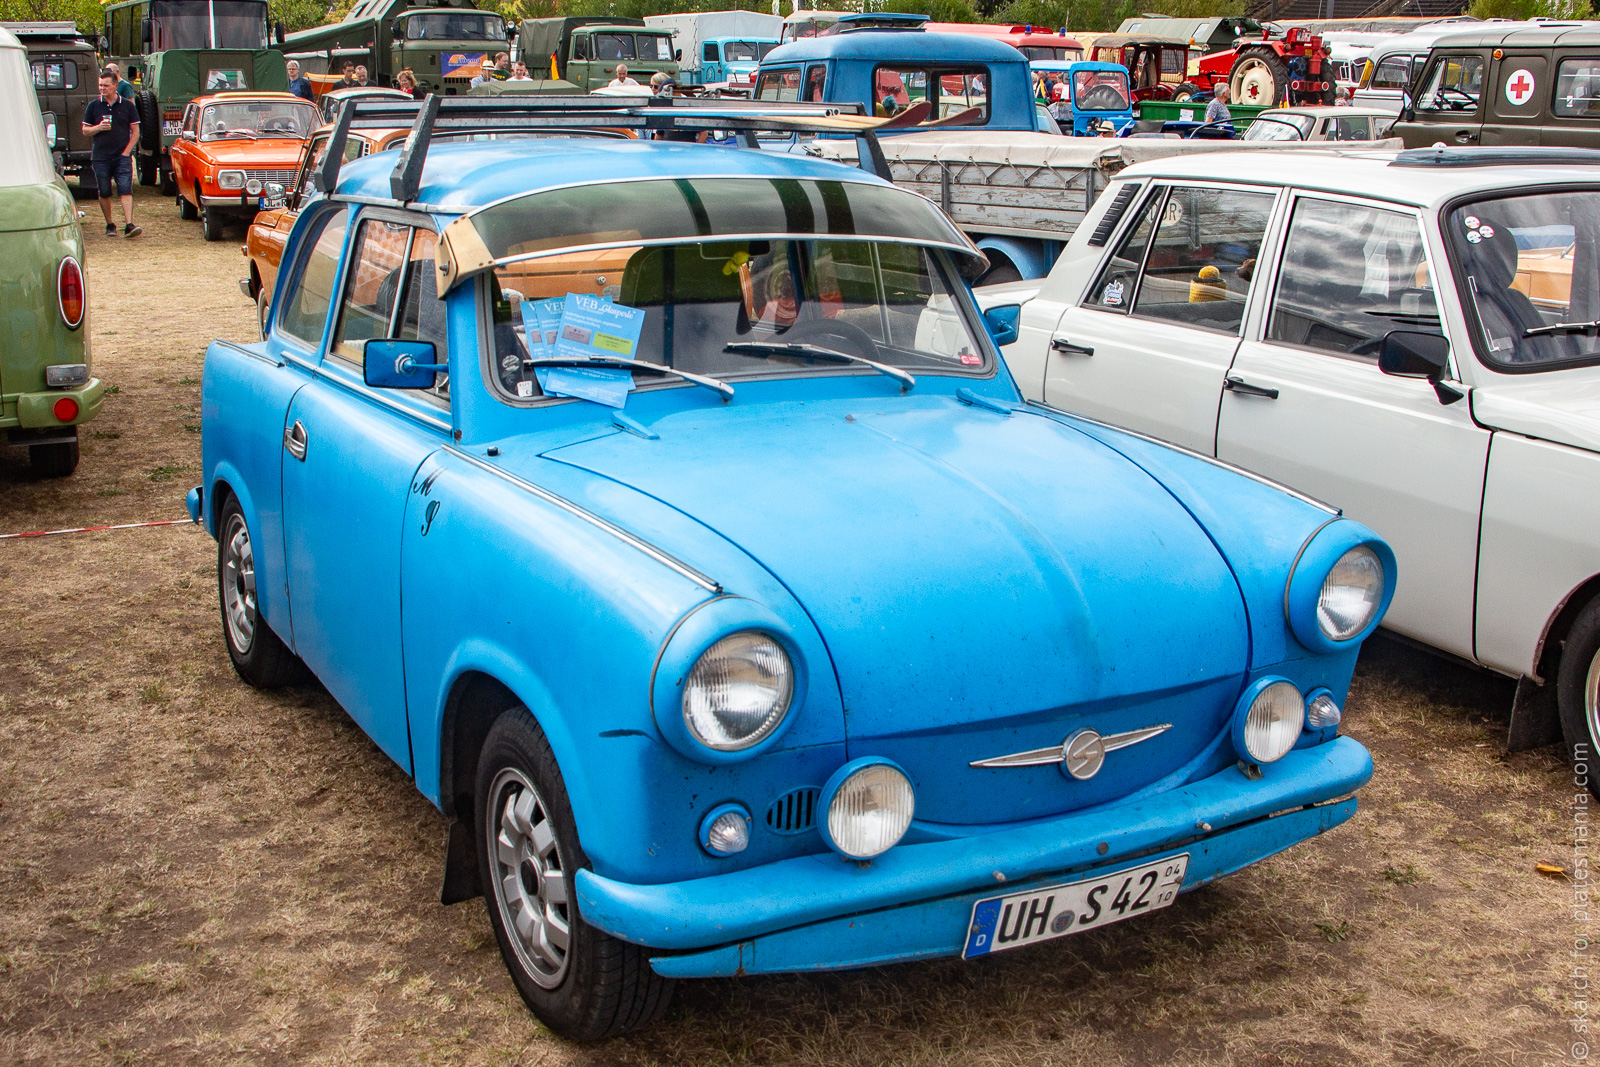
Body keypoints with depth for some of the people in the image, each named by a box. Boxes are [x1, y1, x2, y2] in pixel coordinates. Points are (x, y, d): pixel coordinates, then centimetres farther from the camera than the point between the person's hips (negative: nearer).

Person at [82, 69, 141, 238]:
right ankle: (110, 225, 19)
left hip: (122, 157, -2)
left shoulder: (127, 106, 4)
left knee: (126, 191, -12)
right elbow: (85, 131, 9)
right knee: (104, 193, 7)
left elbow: (135, 132, 5)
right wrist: (99, 127, -11)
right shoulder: (93, 106, 7)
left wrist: (126, 152, -5)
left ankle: (128, 225, -18)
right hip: (100, 157, 2)